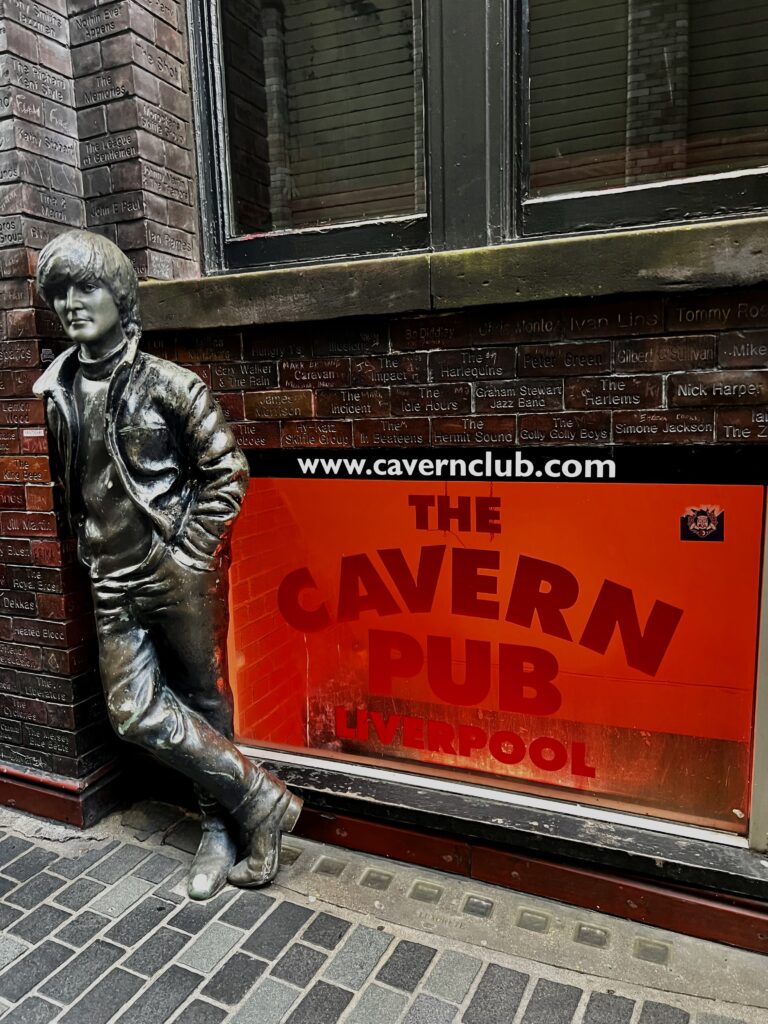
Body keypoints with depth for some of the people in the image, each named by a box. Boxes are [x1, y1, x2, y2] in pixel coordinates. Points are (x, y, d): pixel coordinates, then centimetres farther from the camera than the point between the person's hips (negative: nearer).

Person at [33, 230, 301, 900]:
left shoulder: (168, 384, -8)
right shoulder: (58, 393, 8)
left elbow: (226, 469, -7)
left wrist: (193, 554, -10)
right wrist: (91, 552, 13)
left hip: (182, 573, -5)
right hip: (115, 583, 5)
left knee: (204, 699, 7)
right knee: (133, 710, 0)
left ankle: (221, 829, 25)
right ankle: (260, 800, 16)